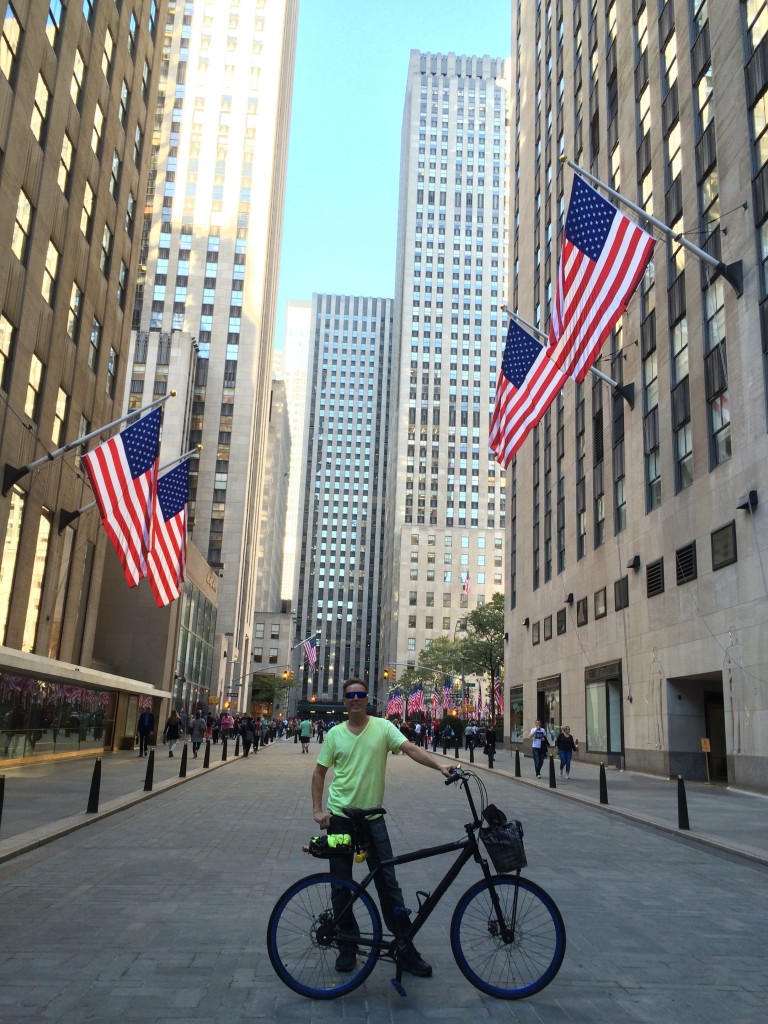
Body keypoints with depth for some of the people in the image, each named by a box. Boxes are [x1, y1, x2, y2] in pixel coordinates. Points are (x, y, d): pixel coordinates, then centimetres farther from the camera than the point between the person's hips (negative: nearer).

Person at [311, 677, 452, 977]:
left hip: (372, 817, -1)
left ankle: (407, 949, 11)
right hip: (339, 817, 2)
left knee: (388, 883, 0)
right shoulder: (335, 734, 2)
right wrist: (318, 810, -1)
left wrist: (440, 765, -32)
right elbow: (319, 772, 8)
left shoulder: (383, 727, -4)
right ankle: (347, 947, 25)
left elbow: (411, 748, -16)